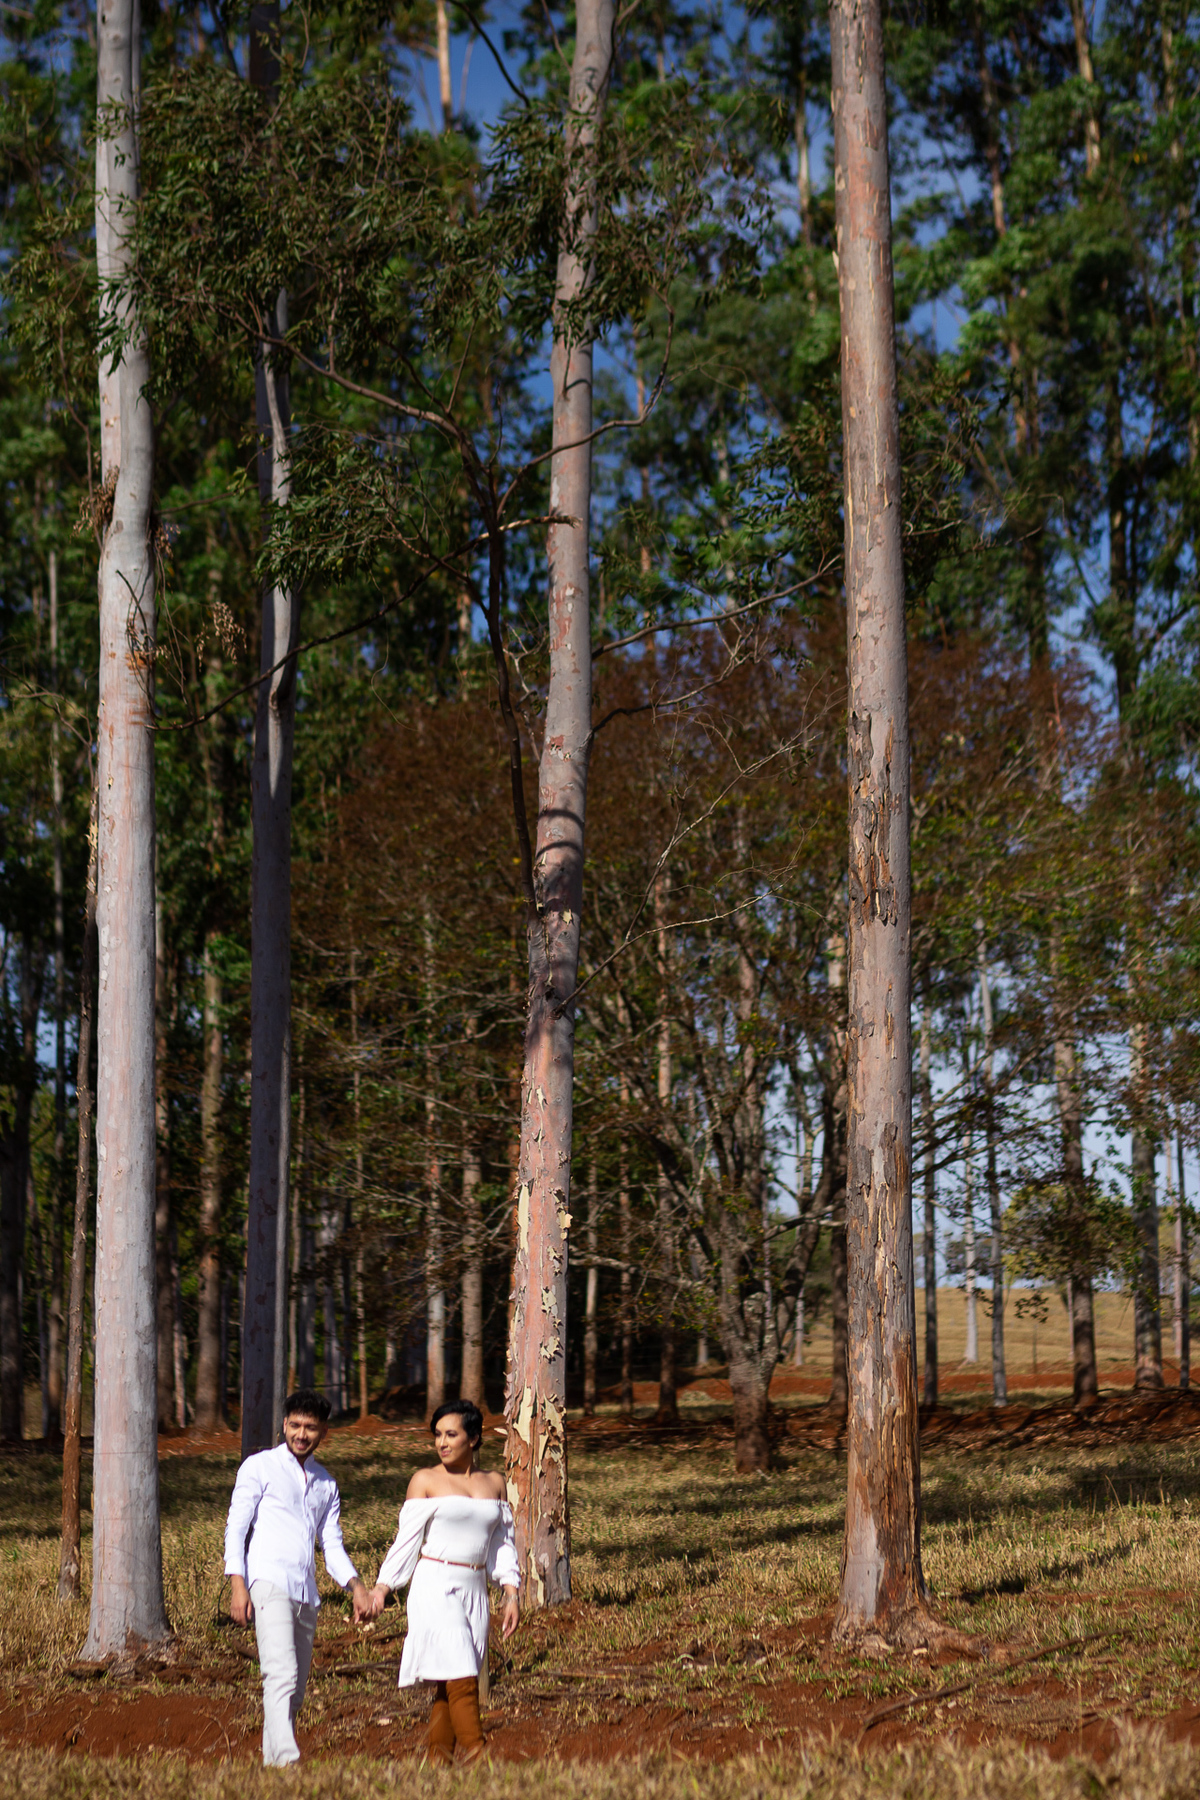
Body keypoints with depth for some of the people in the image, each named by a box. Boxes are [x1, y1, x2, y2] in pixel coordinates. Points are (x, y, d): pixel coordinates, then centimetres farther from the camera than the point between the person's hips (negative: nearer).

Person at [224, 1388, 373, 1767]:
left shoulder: (326, 1484, 20)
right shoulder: (259, 1467, 5)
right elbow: (236, 1527, 0)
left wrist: (356, 1585, 3)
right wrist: (238, 1584, -12)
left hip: (307, 1593, 6)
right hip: (269, 1585, -6)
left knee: (296, 1690, 6)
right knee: (282, 1675, -21)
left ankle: (271, 1763, 13)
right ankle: (287, 1761, -30)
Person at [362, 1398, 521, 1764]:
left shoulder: (494, 1484, 13)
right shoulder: (425, 1481, 2)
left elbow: (502, 1543, 16)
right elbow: (407, 1539, 3)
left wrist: (512, 1593, 8)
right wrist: (382, 1586, -4)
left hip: (474, 1592, 4)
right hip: (435, 1587, -4)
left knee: (450, 1683, 3)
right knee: (460, 1675, -13)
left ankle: (438, 1757, 10)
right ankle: (476, 1754, -12)